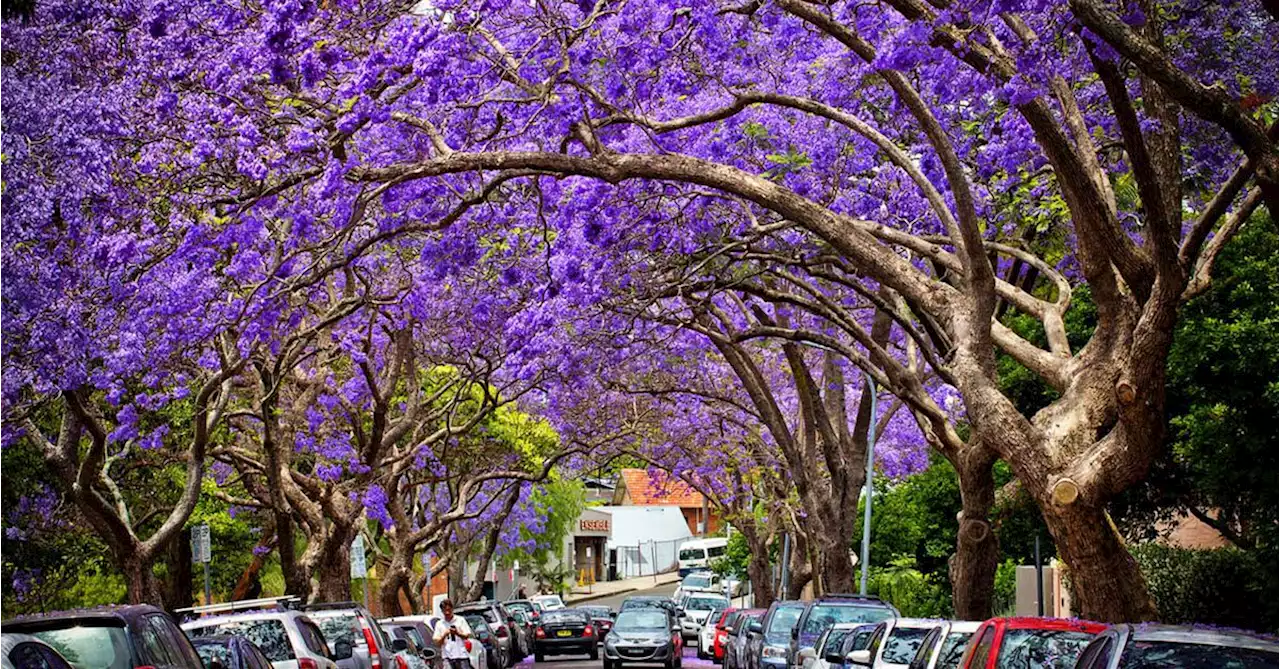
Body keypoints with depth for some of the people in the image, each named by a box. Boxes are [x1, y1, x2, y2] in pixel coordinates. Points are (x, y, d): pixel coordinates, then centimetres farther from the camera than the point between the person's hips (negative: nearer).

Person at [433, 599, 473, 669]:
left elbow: (467, 636, 0)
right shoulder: (439, 624, 9)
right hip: (448, 657, 1)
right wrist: (444, 635, -15)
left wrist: (457, 633, -18)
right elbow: (437, 643, 5)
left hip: (462, 655, -1)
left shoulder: (460, 620, 5)